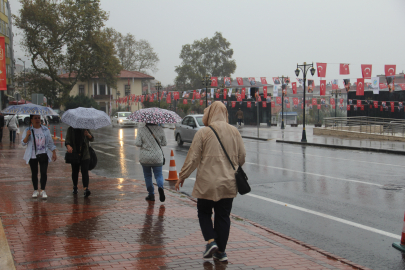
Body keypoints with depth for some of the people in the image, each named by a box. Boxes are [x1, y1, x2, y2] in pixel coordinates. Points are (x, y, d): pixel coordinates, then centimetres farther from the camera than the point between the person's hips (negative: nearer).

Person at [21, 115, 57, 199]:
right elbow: (23, 143, -6)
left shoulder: (45, 130, 7)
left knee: (44, 172, -9)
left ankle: (43, 191, -3)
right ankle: (35, 190, 18)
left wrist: (54, 152, 6)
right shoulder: (28, 130, 1)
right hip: (32, 155, -1)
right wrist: (27, 136, -24)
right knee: (34, 173, 6)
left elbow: (50, 142, 12)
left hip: (43, 155, 1)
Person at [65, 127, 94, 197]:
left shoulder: (85, 129, 5)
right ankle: (75, 187, 32)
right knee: (75, 171, 11)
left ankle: (86, 189, -22)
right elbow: (67, 140, -7)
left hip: (84, 155, -1)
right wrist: (68, 146, -30)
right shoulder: (70, 129, 4)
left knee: (85, 172, -13)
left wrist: (88, 134, -20)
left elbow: (92, 139, 2)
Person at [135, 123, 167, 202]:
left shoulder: (141, 130, -9)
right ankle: (160, 187, -22)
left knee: (147, 176, 13)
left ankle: (151, 195, 16)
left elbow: (137, 143, -12)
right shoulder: (160, 129, -4)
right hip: (157, 158, 1)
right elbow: (164, 143, 2)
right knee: (158, 175, 8)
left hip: (145, 158, -1)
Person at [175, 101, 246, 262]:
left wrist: (182, 177, 4)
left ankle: (211, 241, -4)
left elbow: (192, 158, -7)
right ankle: (221, 251, 13)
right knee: (223, 216, 10)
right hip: (228, 183, 4)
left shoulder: (203, 133, -9)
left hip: (207, 183, -3)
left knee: (204, 213, 14)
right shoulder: (234, 132, 3)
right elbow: (242, 156, 9)